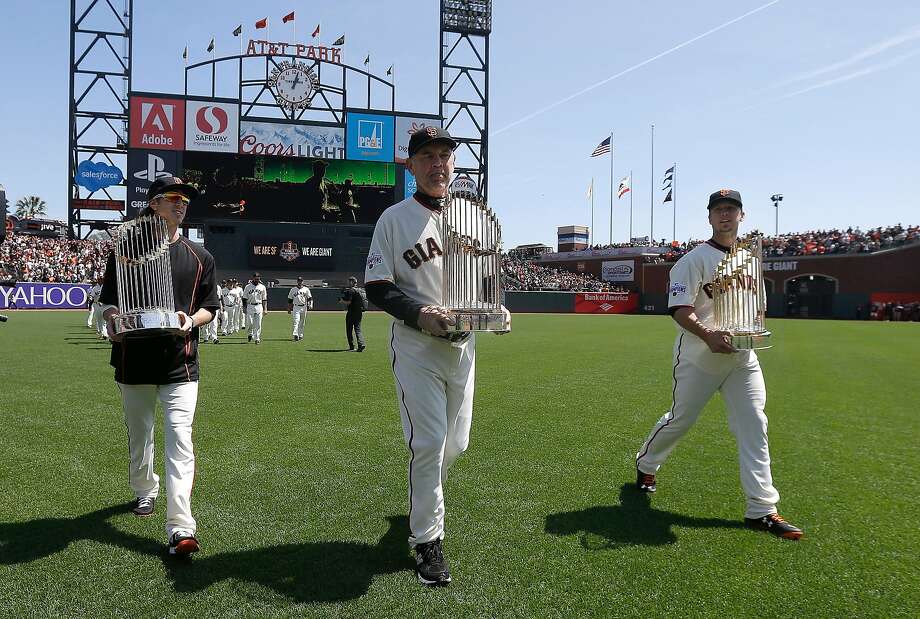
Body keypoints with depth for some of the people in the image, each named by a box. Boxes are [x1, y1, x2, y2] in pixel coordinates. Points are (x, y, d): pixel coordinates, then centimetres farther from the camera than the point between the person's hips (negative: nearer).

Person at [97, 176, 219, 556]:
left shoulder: (199, 257, 9)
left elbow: (209, 307, 11)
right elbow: (109, 301, 10)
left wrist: (191, 320, -11)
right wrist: (112, 321, -12)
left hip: (180, 362, -1)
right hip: (134, 359, 1)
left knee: (179, 438, -13)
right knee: (138, 435, 16)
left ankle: (180, 528, -17)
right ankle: (144, 491, 44)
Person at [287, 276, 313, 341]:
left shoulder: (306, 289, 7)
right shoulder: (293, 289, 7)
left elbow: (310, 298, 4)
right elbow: (289, 300, 11)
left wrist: (310, 304, -15)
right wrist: (289, 309, 8)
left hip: (304, 307, 2)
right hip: (296, 307, -1)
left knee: (302, 322, 8)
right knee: (296, 321, -14)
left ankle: (300, 335, 17)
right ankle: (295, 335, -21)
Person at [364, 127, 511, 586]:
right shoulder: (394, 219, -3)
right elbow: (377, 289, -7)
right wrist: (420, 312, -23)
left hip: (462, 345, 5)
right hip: (416, 346, -5)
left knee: (456, 443, 12)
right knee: (428, 442, -7)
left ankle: (423, 501, 42)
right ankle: (428, 540, 10)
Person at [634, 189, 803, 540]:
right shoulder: (694, 259, -7)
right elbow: (679, 308, -15)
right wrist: (708, 335, -32)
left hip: (742, 356, 5)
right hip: (698, 357, -5)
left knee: (754, 425, -2)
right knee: (680, 419, 7)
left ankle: (761, 511, 2)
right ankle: (646, 464, 35)